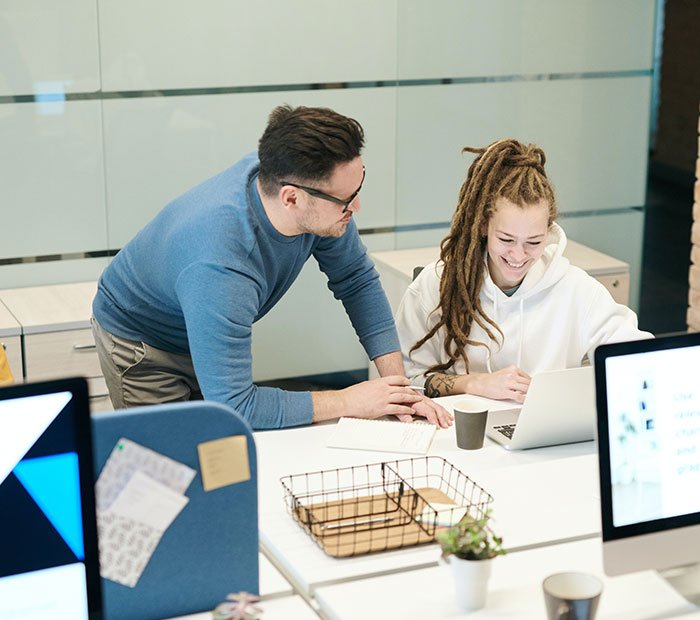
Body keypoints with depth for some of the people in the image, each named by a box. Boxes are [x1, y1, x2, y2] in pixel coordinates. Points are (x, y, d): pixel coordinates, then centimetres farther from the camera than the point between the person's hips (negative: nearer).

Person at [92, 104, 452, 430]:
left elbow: (357, 278, -8)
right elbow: (232, 406, -41)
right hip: (143, 345, -6)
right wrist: (348, 402, -32)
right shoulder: (219, 268, -45)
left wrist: (399, 386, -16)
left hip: (215, 333, 6)